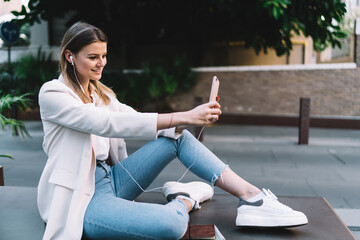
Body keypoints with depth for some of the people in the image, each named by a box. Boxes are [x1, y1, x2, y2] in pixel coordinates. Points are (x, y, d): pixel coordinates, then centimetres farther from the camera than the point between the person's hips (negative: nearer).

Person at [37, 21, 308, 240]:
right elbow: (108, 123, -25)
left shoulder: (101, 93, 13)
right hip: (82, 196, -7)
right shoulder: (52, 93, -11)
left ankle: (252, 197, -11)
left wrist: (193, 118, -16)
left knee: (177, 135, -8)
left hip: (111, 179, 8)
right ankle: (187, 198, 1)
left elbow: (136, 121, 1)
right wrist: (182, 116, -30)